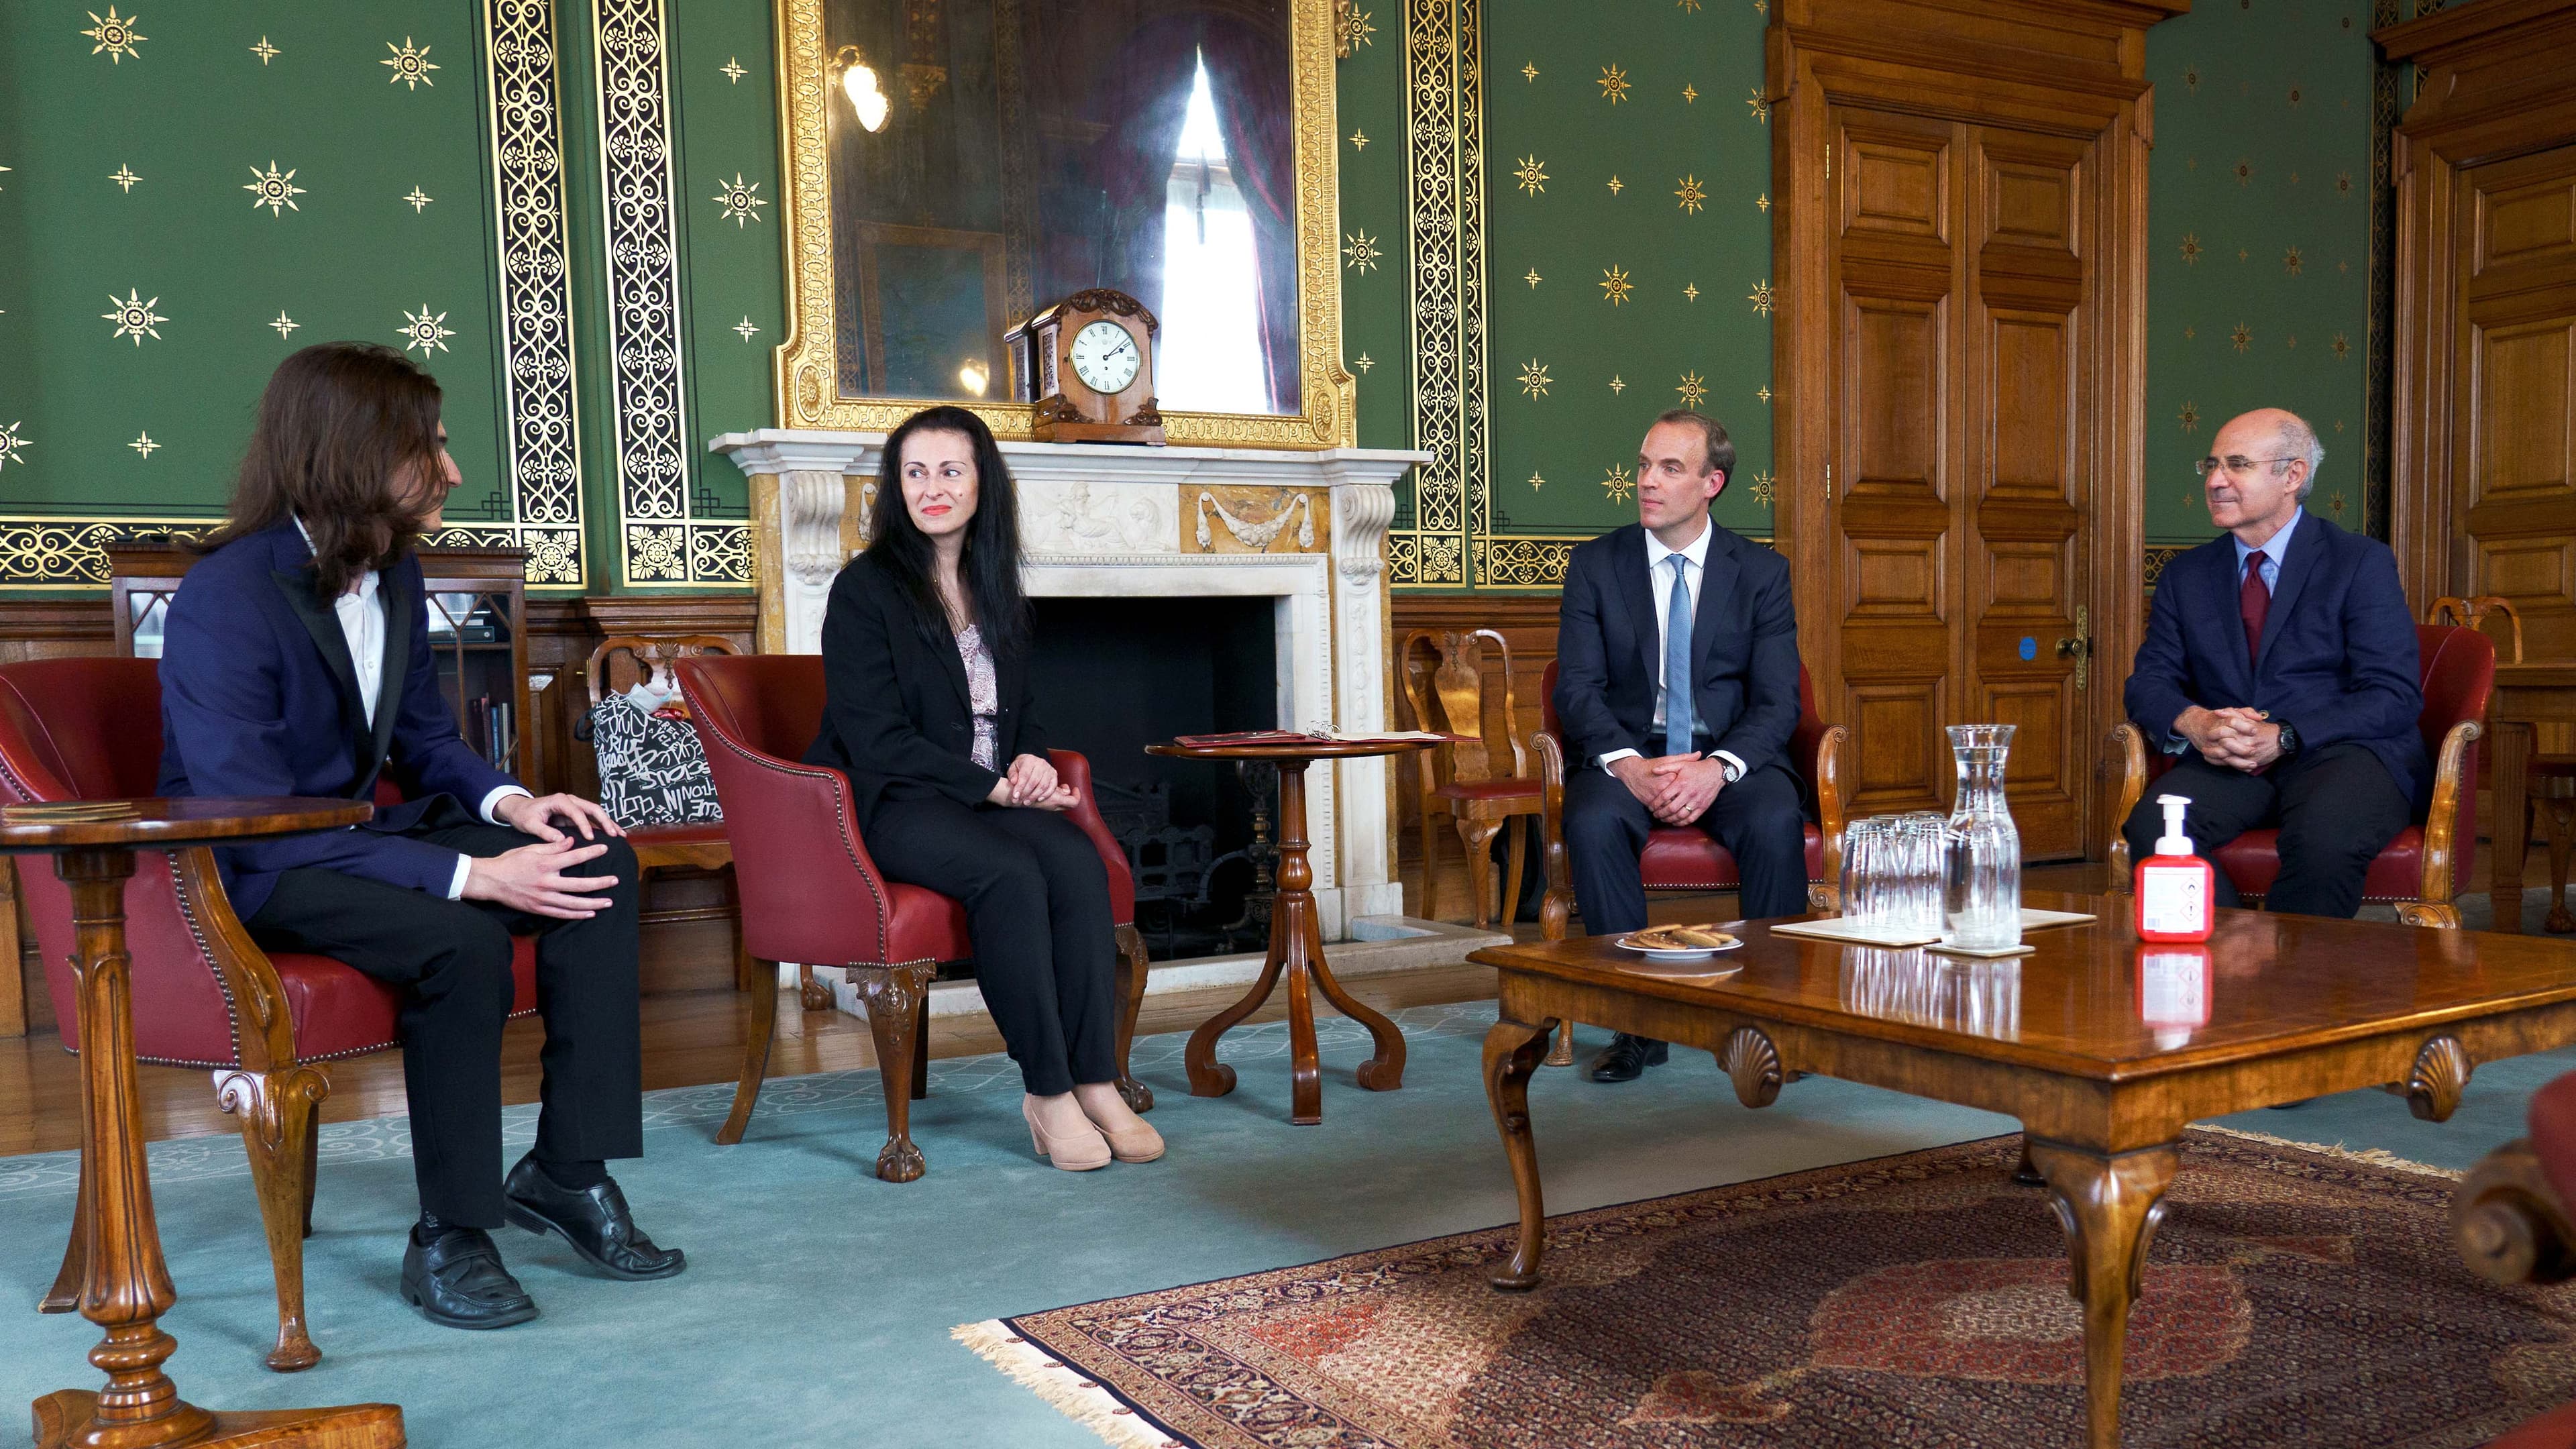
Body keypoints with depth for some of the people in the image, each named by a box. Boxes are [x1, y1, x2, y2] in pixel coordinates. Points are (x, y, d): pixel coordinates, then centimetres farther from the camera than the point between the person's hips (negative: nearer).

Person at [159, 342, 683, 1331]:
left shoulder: (394, 574, 3)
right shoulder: (226, 602, -23)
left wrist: (507, 802, -11)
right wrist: (472, 875, -34)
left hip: (355, 831, 8)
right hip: (248, 874, -8)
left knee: (600, 862, -13)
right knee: (459, 936, -34)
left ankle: (567, 1173, -10)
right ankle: (449, 1239, -18)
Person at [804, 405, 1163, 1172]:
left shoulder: (996, 589, 16)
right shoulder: (865, 589, -4)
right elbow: (878, 738, -11)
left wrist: (1030, 761, -1)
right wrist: (991, 787, -16)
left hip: (991, 797, 6)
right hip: (894, 804, -5)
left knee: (1077, 857, -25)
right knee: (1010, 871, -33)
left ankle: (1096, 1083, -25)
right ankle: (1047, 1093, -23)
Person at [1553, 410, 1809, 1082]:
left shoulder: (1762, 572, 6)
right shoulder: (1595, 565, 6)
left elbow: (1777, 700, -2)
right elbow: (1577, 688, -3)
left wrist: (1718, 768, -21)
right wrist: (1630, 765, -21)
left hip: (1731, 757, 0)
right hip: (1627, 752, 0)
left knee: (1776, 823, -32)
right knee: (1593, 824, -32)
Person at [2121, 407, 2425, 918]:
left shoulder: (2363, 563, 3)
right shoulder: (2186, 574, 16)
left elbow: (2394, 696, -5)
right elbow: (2148, 682, 10)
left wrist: (2284, 737, -19)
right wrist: (2195, 722, -14)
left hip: (2343, 750, -3)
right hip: (2227, 761, 3)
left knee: (2325, 838, -37)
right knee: (2151, 828, -29)